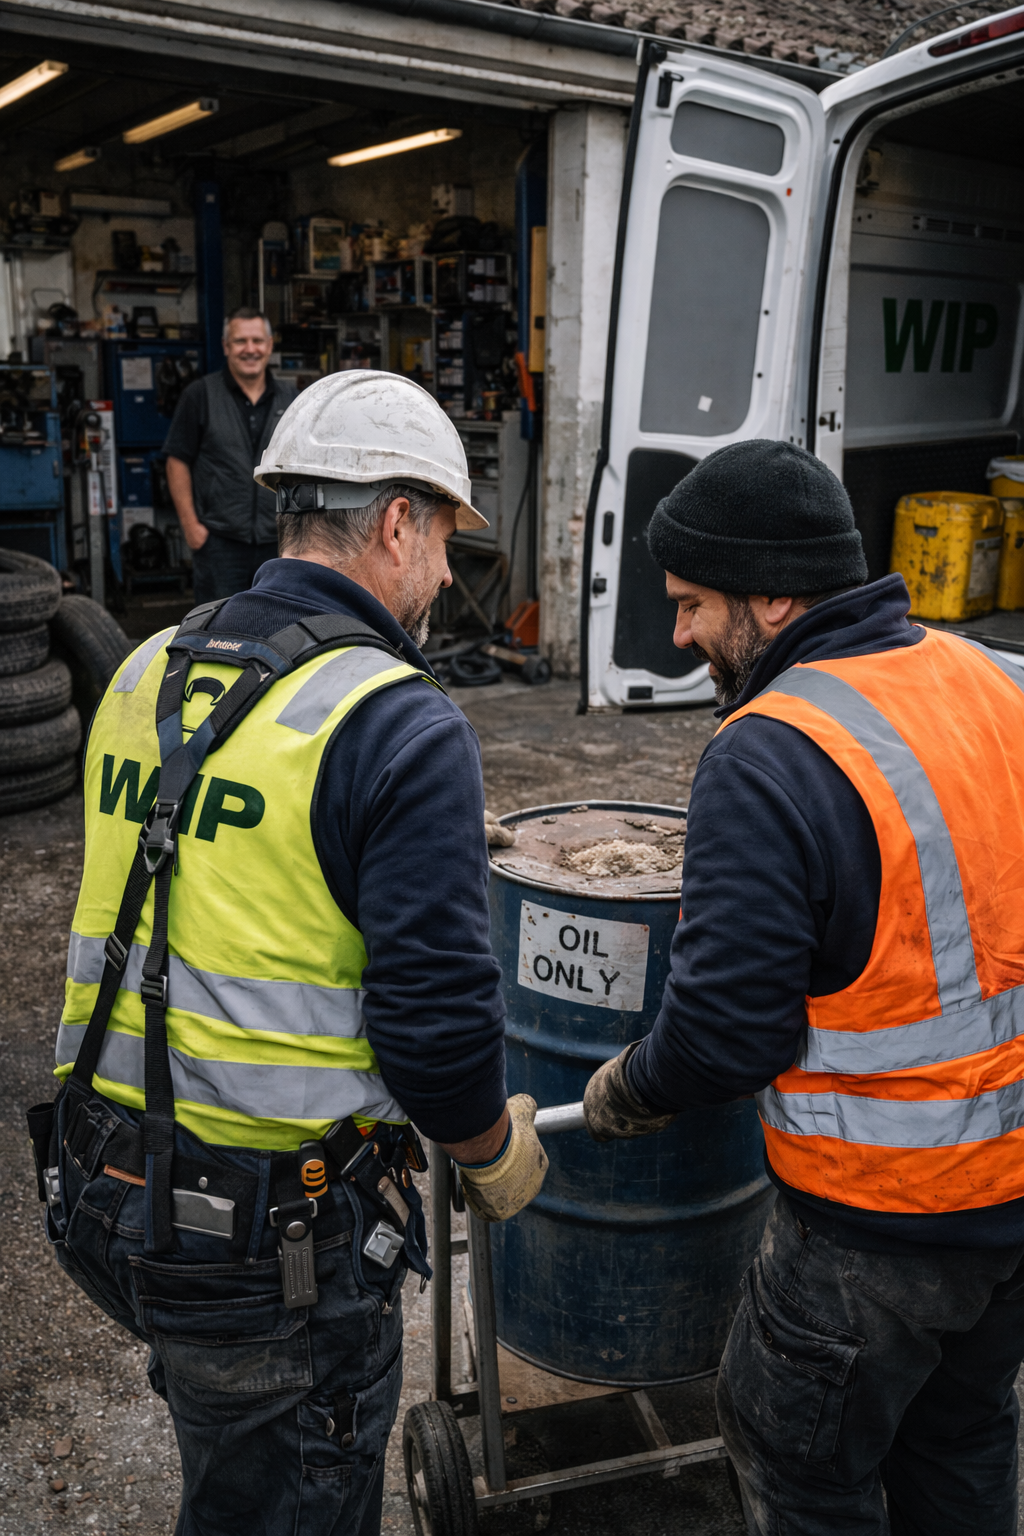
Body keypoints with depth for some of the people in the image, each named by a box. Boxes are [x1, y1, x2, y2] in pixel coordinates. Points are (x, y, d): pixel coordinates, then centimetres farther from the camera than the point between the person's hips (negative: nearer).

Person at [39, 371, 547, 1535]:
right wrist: (496, 1157, -1)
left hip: (103, 1189, 7)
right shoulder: (400, 724, -20)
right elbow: (435, 1015, -19)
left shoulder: (149, 671, 3)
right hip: (277, 1239, -7)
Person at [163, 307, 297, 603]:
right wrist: (190, 524, -8)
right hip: (220, 541, -3)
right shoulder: (200, 395, 0)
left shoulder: (289, 396, 10)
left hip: (278, 540, 3)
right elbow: (178, 462, 0)